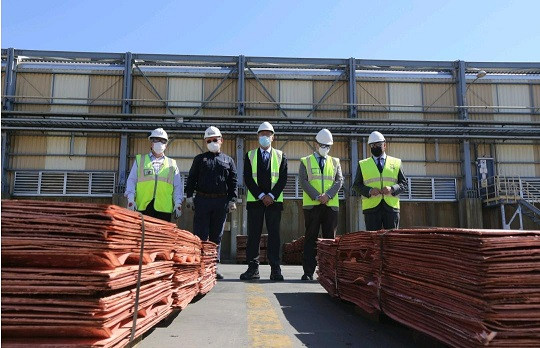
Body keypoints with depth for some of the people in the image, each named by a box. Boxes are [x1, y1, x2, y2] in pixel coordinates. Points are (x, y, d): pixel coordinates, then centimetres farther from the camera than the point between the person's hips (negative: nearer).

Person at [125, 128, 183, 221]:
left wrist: (178, 203, 3)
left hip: (164, 207, 1)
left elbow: (177, 186, 15)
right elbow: (131, 181, 11)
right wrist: (131, 199, -2)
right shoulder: (140, 160, 16)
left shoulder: (172, 164, 18)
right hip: (143, 206, -1)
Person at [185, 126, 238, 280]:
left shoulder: (228, 160, 14)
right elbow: (191, 179, 9)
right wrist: (189, 196, -2)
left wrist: (232, 200, -1)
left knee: (217, 236, 5)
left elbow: (233, 182, 9)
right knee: (201, 235, -2)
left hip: (221, 201, 1)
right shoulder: (199, 159, 13)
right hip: (202, 200, -1)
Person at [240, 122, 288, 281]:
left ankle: (275, 269, 4)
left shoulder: (280, 156, 11)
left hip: (274, 201, 0)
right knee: (253, 235, 1)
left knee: (274, 235, 0)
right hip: (254, 201, 0)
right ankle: (253, 269, 7)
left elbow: (283, 179, 3)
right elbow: (248, 178, 1)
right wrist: (261, 196, -9)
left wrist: (271, 196, -10)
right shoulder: (250, 155, 11)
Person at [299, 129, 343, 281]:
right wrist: (317, 197, -13)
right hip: (312, 205, -2)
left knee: (330, 238, 3)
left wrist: (328, 195, -12)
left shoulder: (335, 162, 17)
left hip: (331, 205, 2)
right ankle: (308, 272, 3)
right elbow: (303, 181, -1)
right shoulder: (305, 161, 10)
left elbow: (339, 180, 5)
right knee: (311, 238, -1)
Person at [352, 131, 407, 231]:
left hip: (391, 206, 1)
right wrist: (369, 191, -11)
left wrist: (392, 189, -10)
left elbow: (403, 183, 10)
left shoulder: (396, 163, 13)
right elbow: (357, 185, 8)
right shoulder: (362, 164, 12)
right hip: (371, 207, 0)